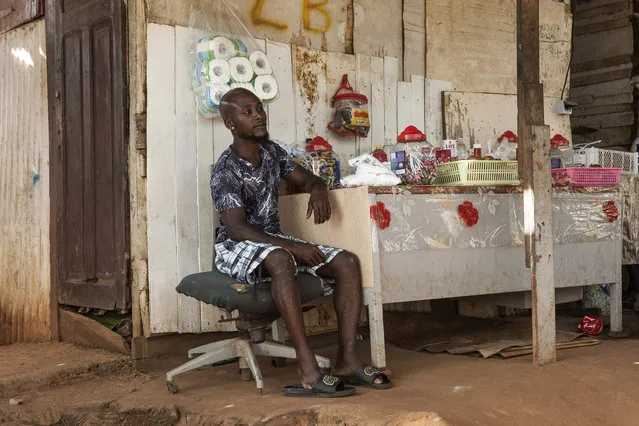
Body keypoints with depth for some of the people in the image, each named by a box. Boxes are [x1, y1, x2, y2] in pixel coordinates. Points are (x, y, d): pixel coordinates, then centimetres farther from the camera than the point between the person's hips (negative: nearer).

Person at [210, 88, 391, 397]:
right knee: (281, 261, -41)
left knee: (347, 263, -10)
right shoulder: (226, 171, -15)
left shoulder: (271, 151, 8)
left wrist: (317, 189, -11)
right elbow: (237, 229, -23)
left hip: (274, 241, 8)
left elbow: (306, 178, 16)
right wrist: (293, 246, -30)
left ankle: (346, 360, -16)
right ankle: (308, 371, -43)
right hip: (236, 248, -8)